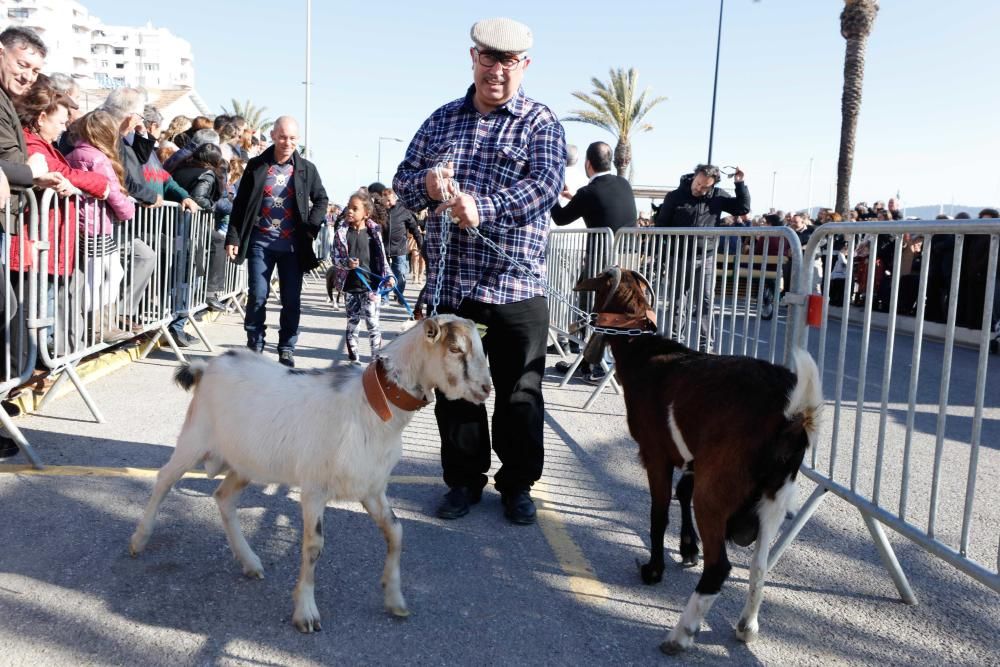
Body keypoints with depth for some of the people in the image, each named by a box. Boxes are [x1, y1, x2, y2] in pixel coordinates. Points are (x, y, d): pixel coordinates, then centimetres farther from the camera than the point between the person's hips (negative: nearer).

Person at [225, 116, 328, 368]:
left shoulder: (307, 169, 4)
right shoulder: (256, 166, 4)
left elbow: (321, 200, 14)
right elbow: (240, 203, 4)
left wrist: (311, 227, -2)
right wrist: (233, 237, -2)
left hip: (292, 244, 0)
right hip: (260, 242, 0)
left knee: (292, 300, 3)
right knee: (257, 297, 0)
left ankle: (287, 348, 15)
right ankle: (254, 346, 12)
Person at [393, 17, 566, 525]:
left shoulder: (541, 123, 1)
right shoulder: (442, 119, 15)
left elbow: (545, 183, -15)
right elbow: (402, 180, 13)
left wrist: (483, 206, -30)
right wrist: (425, 183, -12)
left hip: (515, 286, -3)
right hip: (448, 284, 4)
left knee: (519, 395, 6)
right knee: (453, 389, 12)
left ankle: (518, 485, 24)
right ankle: (463, 480, 28)